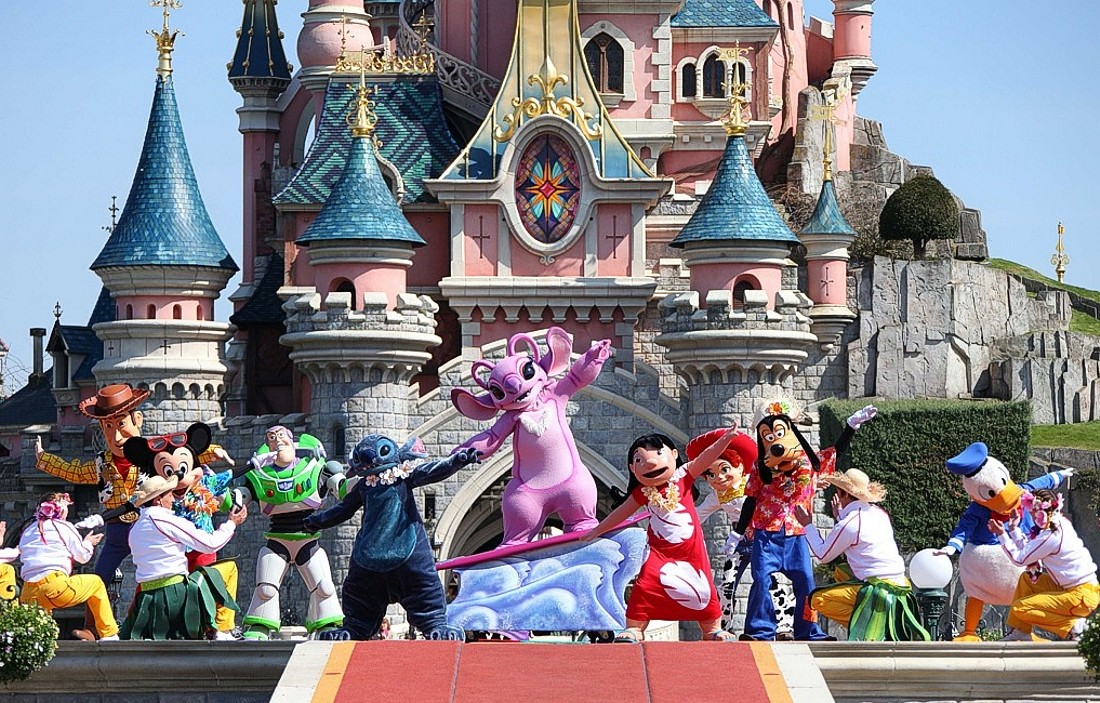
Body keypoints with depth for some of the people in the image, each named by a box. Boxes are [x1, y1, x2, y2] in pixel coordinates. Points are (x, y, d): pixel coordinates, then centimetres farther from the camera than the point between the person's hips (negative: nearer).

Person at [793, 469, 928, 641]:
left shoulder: (848, 525, -15)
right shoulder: (879, 513, 10)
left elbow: (823, 555, -1)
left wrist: (808, 526, 10)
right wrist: (840, 516, 35)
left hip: (878, 592, -9)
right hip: (898, 584, 9)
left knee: (818, 599, -2)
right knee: (841, 572, 32)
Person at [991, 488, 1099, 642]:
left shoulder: (1051, 537, -22)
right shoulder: (1060, 525, 7)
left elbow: (1020, 559, -11)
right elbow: (1026, 550, 12)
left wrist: (1002, 535, -5)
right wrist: (1014, 529, 14)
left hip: (1082, 596, -10)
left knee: (1020, 608, -5)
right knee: (1026, 579, 17)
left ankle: (1072, 628, -7)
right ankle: (1020, 632, 19)